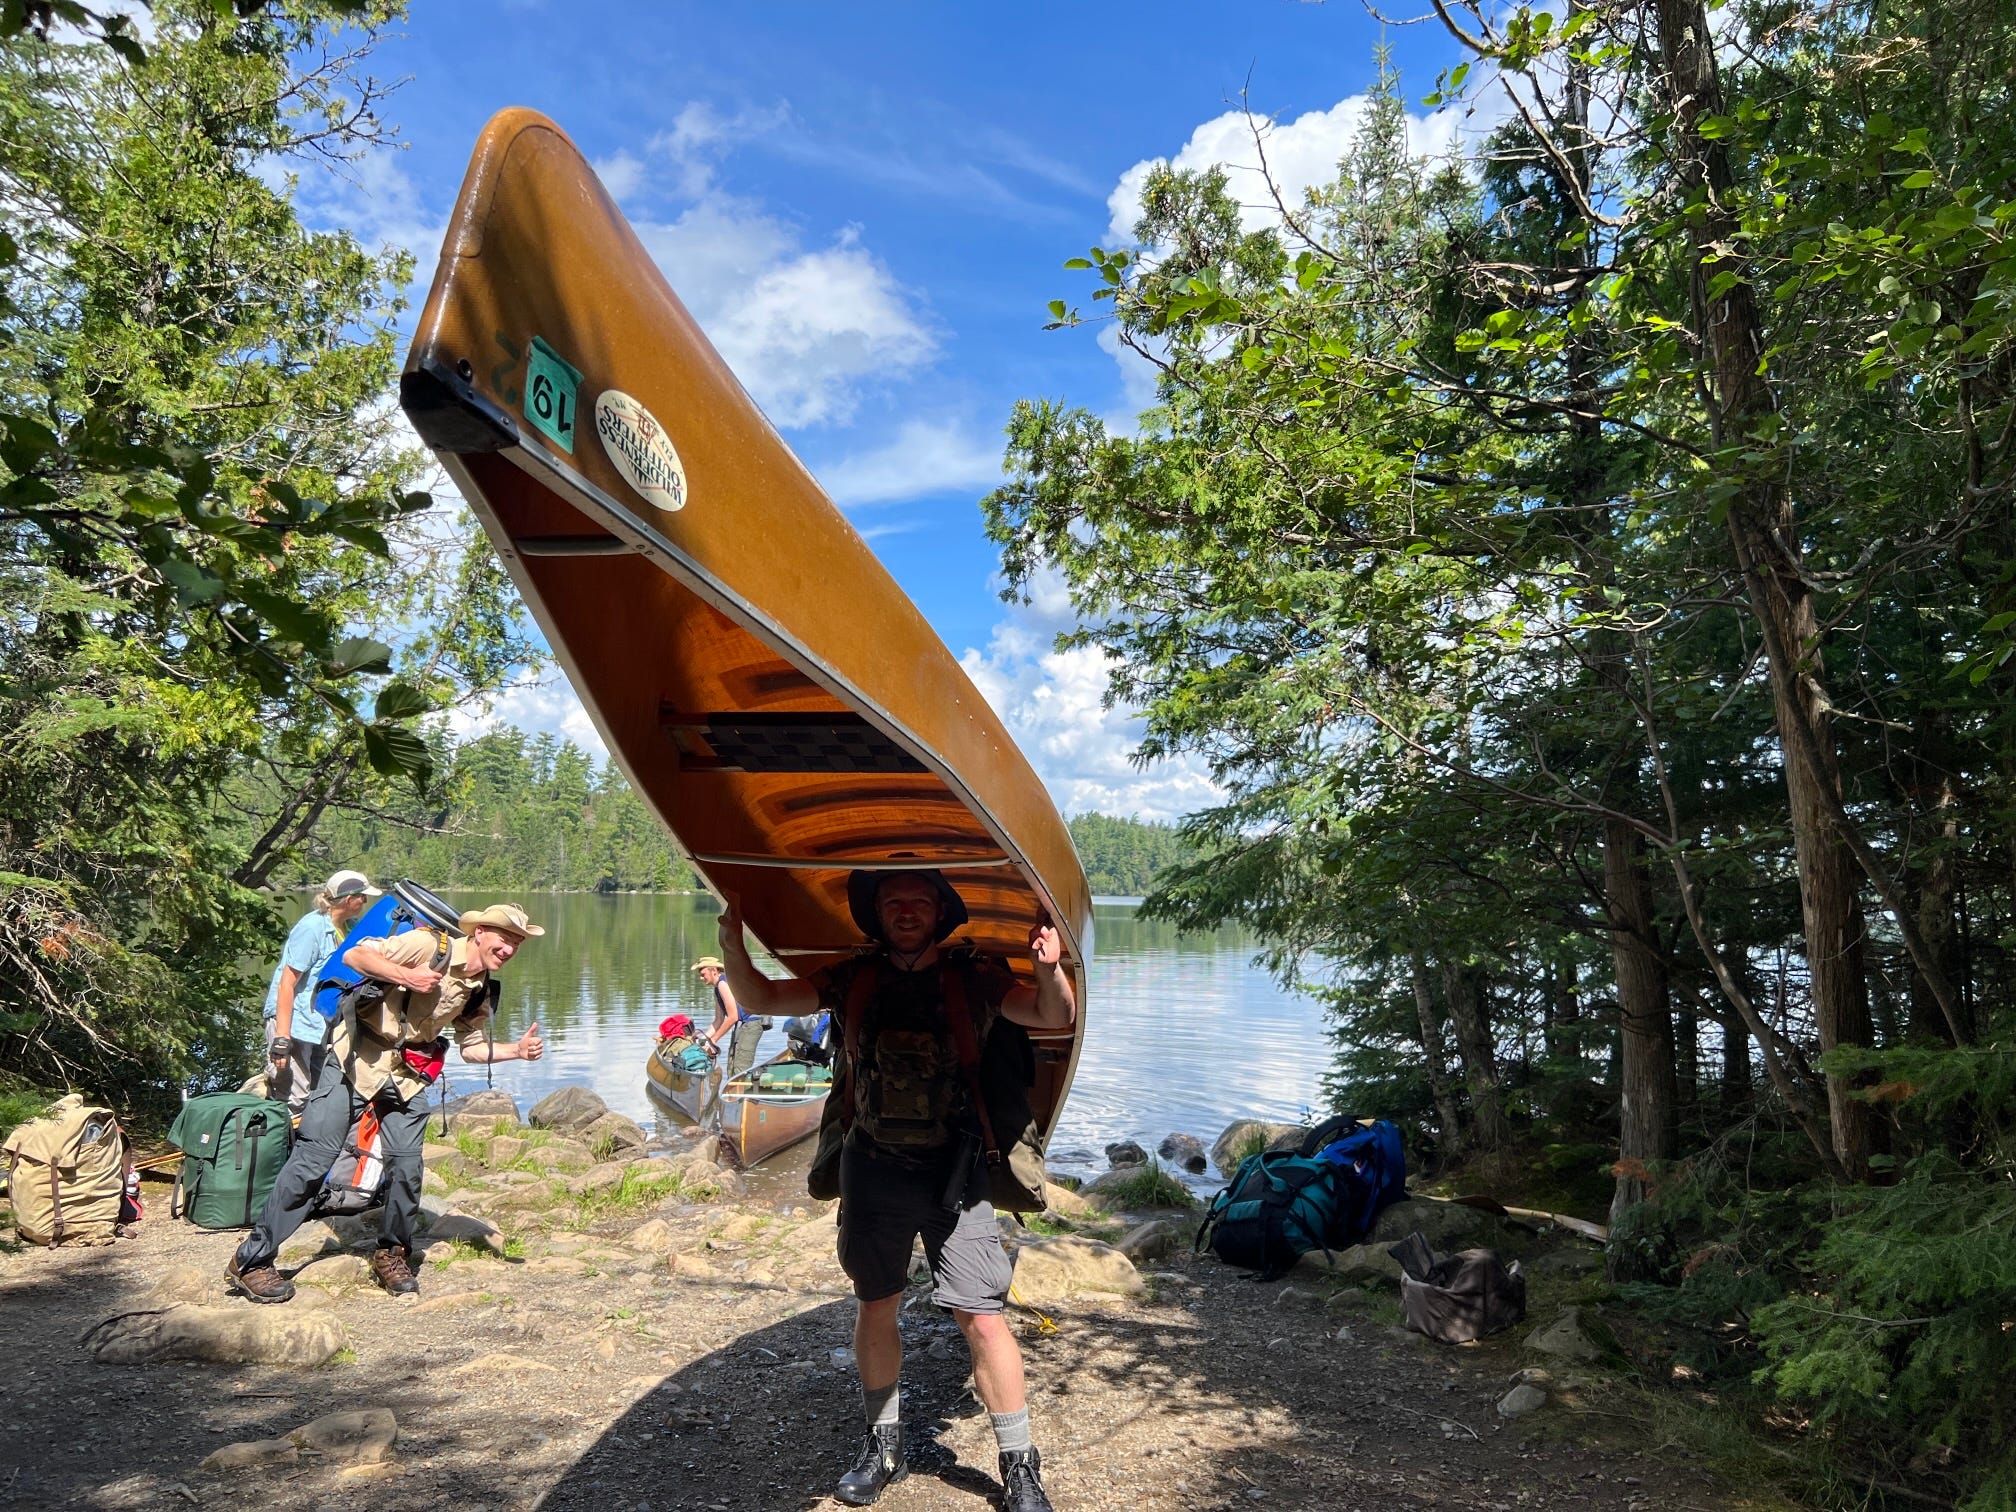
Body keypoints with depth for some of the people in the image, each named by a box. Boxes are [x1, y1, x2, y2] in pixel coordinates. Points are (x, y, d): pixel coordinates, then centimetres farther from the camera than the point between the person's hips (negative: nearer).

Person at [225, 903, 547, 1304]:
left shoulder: (479, 990, 5)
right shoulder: (429, 945, -16)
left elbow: (472, 1048, 9)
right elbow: (353, 956, -18)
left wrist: (516, 1049, -6)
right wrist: (408, 976, -27)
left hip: (408, 1075, 6)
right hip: (356, 1059, -6)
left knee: (406, 1165, -1)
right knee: (313, 1157, -5)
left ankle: (391, 1254, 20)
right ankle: (252, 1260, 7)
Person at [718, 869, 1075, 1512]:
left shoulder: (975, 980, -4)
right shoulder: (853, 979, 2)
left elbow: (1055, 1017, -14)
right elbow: (762, 999, 3)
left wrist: (1050, 971, -37)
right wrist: (735, 951, -17)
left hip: (953, 1171, -2)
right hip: (872, 1168, 3)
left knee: (982, 1318, -4)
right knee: (875, 1310, 15)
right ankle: (884, 1446, 36)